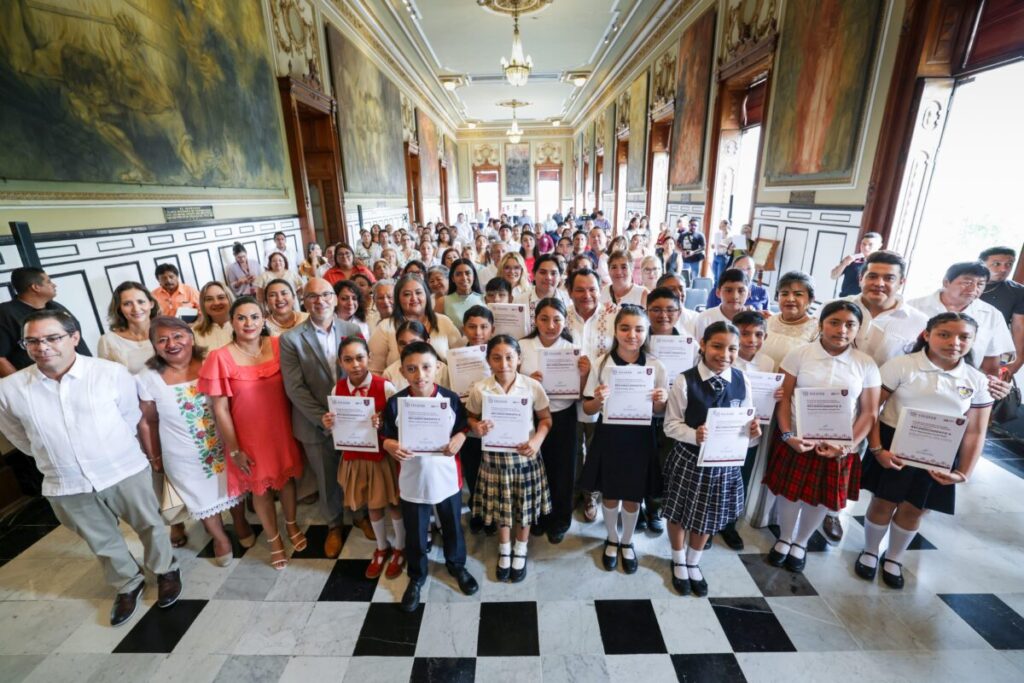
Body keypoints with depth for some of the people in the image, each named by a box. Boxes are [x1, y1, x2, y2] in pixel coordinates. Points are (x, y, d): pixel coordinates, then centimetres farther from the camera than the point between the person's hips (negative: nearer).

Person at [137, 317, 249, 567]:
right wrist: (154, 458, 4)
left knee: (233, 487, 23)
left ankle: (241, 523, 51)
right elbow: (147, 423, -3)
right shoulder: (147, 379, -15)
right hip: (184, 457, 0)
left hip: (224, 446, 0)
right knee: (203, 497, 21)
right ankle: (220, 537, 46)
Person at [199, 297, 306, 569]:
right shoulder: (220, 358, -15)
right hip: (249, 436, -1)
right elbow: (220, 409, -10)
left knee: (286, 478, 20)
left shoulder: (278, 346, -10)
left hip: (281, 430, 2)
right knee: (260, 487, 17)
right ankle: (273, 539, 41)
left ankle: (291, 524, 48)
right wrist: (234, 449, -8)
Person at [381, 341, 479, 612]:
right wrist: (391, 446, -26)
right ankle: (416, 577, 46)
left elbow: (463, 427, -2)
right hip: (412, 480, 0)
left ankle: (457, 565, 50)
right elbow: (385, 436, -5)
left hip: (446, 477, 1)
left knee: (452, 526, 22)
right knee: (415, 533, 19)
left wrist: (459, 439, -22)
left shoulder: (450, 399, -14)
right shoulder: (395, 402, -14)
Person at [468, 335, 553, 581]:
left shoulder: (533, 386, -12)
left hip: (525, 455, 0)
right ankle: (504, 550, 44)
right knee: (500, 505, 16)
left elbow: (546, 419, -1)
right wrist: (477, 427, -20)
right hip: (495, 456, 0)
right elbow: (470, 418, 3)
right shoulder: (479, 389, -11)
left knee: (525, 504, 15)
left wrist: (537, 440, -18)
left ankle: (520, 551, 43)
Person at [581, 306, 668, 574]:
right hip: (609, 437, 0)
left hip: (640, 439, 1)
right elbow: (588, 409, -4)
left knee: (633, 496, 16)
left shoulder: (656, 366, -7)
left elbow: (660, 411, 3)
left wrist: (659, 401, -18)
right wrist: (598, 400, -25)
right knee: (609, 494, 16)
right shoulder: (602, 364, -10)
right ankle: (612, 540, 45)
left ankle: (627, 542, 45)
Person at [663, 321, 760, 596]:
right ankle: (679, 563, 45)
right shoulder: (685, 381, -18)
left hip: (725, 461, 3)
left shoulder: (741, 381, -7)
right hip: (688, 459, -3)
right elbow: (671, 425, -13)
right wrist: (694, 435, -31)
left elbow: (745, 421, 2)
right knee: (679, 514, 16)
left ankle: (693, 563, 48)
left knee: (709, 517, 21)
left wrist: (752, 430, -19)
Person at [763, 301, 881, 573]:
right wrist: (787, 435, -15)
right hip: (797, 441, -1)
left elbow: (869, 413, 0)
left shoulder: (866, 365, -2)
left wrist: (848, 446, -12)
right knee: (789, 493, 11)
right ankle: (784, 539, 37)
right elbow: (784, 398, -5)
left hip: (838, 447, 1)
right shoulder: (799, 355, -6)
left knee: (821, 499, 15)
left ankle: (800, 544, 39)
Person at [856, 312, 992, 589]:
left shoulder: (977, 381, 2)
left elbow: (975, 433, 5)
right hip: (894, 446, -3)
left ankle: (894, 558, 39)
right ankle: (869, 552, 34)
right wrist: (876, 449, -17)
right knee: (883, 503, 10)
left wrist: (964, 472, -5)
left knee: (913, 510, 15)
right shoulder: (901, 366, -10)